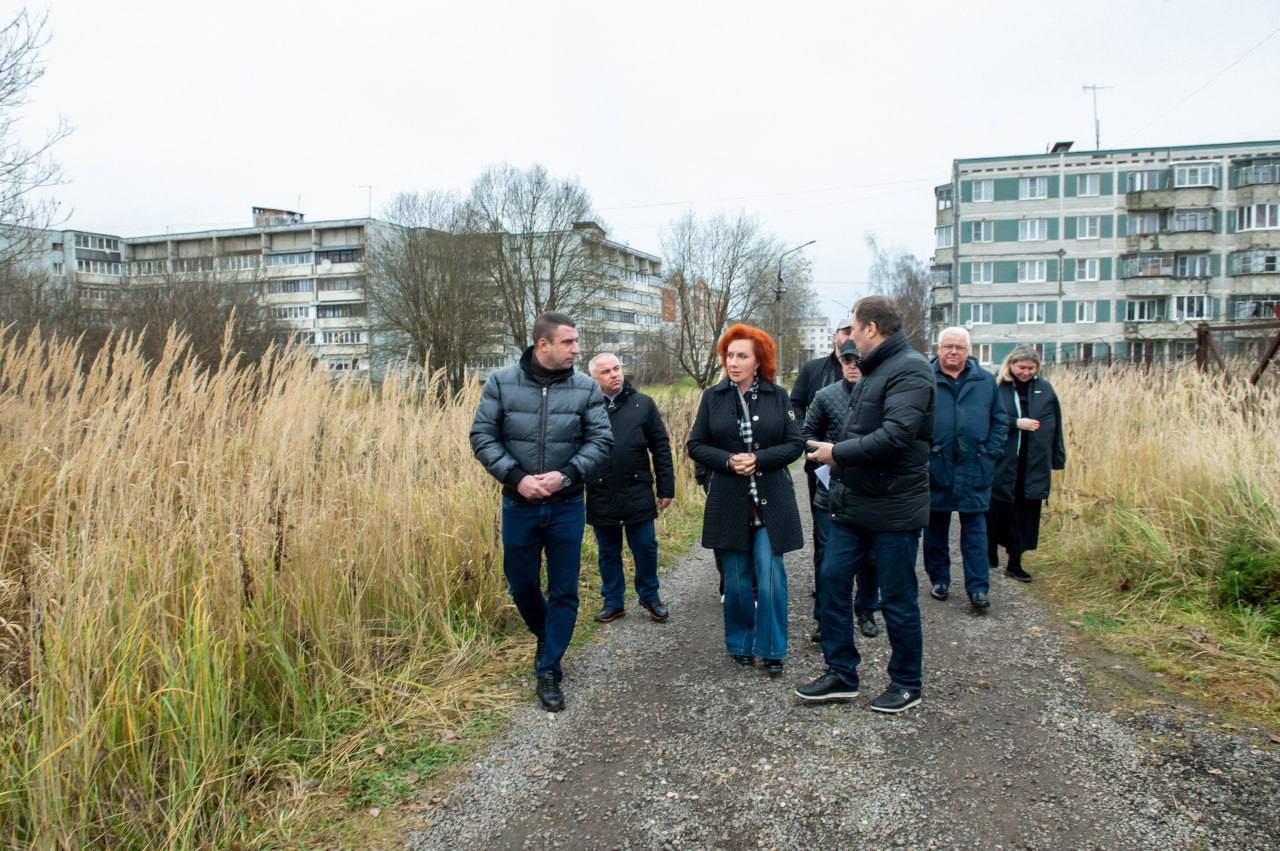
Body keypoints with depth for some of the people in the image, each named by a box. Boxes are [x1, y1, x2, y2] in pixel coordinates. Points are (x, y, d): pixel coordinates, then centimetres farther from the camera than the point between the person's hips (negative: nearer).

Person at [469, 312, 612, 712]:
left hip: (566, 507, 0)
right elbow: (482, 436, -5)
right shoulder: (501, 383, -6)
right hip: (518, 505, 0)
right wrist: (516, 477, -17)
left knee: (564, 592, 4)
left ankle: (549, 671, 19)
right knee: (522, 585, 15)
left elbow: (601, 440, -5)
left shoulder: (586, 388, -6)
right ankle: (545, 636, 44)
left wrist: (567, 475, -19)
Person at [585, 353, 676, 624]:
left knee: (646, 548, 9)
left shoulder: (643, 404, -1)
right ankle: (613, 601, 30)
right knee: (608, 553, 14)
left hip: (637, 494, 0)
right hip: (601, 497, 0)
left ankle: (650, 596, 30)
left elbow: (661, 448, 2)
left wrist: (666, 488, 0)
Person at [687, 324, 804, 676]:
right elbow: (695, 445, 2)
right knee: (736, 579, 10)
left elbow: (796, 444, -1)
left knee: (770, 576, -2)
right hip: (728, 502, 1)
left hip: (771, 501, -1)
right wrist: (728, 460, -14)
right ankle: (741, 643, 27)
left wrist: (758, 459, -15)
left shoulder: (778, 396, 0)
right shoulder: (712, 396, 1)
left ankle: (772, 648, 14)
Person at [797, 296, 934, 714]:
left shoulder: (910, 369, -16)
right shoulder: (873, 370, 14)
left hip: (893, 509, -9)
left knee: (897, 600, 6)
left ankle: (907, 684, 25)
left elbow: (896, 435, -27)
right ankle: (841, 674, 23)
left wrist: (838, 453, -17)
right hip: (854, 504, 9)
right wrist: (839, 463, 5)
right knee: (832, 581, 10)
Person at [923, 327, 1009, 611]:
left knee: (975, 529, 4)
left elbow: (1000, 420, 9)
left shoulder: (986, 380, 5)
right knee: (935, 528, 10)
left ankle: (978, 588, 9)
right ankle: (939, 580, 24)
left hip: (974, 469, 1)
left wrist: (990, 454, 0)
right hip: (935, 468, -1)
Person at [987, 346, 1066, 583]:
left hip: (1034, 464, 3)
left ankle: (1015, 563, 17)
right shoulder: (998, 388, -3)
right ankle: (991, 552, 26)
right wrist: (1016, 423, -16)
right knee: (997, 509, 4)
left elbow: (1056, 426, 9)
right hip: (1003, 463, -2)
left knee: (1027, 514, 6)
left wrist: (1058, 459, 6)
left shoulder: (1045, 389, 6)